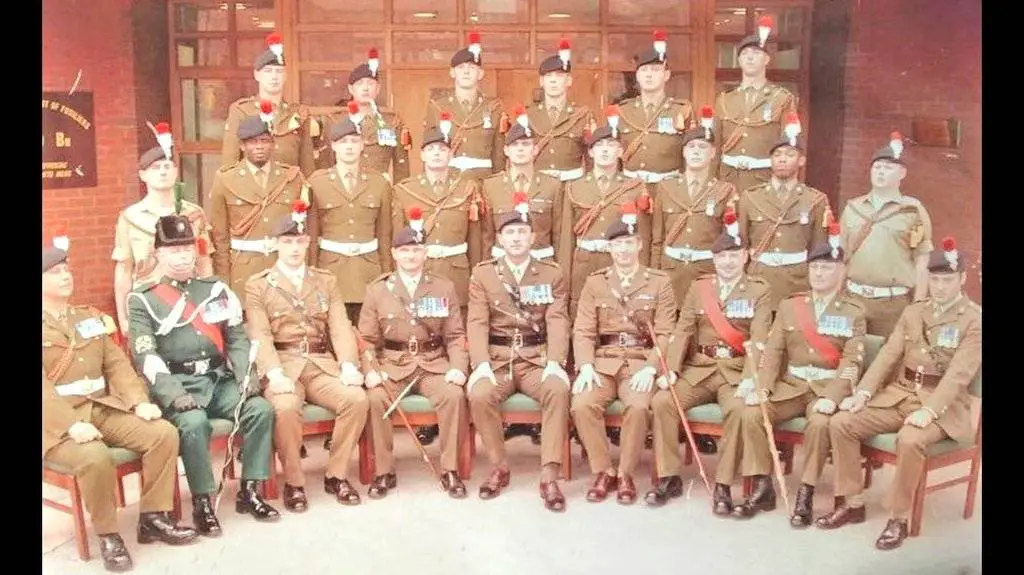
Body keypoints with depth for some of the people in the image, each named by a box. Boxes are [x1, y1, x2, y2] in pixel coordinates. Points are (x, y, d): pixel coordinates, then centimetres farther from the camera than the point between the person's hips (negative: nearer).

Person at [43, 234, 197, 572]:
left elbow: (116, 363, 11)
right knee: (95, 458, -34)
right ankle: (107, 535, -11)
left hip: (102, 408, 6)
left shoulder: (90, 318, 17)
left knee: (164, 433, -15)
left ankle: (153, 517, -2)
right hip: (56, 422, -6)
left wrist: (139, 401, -6)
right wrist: (72, 424, -27)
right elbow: (43, 386, -14)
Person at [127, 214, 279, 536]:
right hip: (176, 386, -4)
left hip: (219, 379, 4)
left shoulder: (217, 289, 13)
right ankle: (202, 502, -15)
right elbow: (145, 355, -9)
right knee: (194, 423, -33)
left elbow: (237, 338, 11)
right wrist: (174, 394, -22)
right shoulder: (143, 300, 1)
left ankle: (249, 492, -6)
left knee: (261, 409, -19)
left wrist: (246, 377, -6)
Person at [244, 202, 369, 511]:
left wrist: (349, 365, -13)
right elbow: (260, 336, -6)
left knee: (357, 398, -24)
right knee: (286, 408, -35)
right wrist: (275, 374, -24)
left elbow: (340, 327, 5)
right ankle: (294, 482, -12)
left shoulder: (326, 280, 16)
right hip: (283, 367, -3)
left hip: (322, 365, 3)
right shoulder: (257, 286, 6)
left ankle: (336, 475, -6)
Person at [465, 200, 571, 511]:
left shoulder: (552, 273, 7)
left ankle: (549, 476, -24)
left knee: (558, 389, -32)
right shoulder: (482, 273, 6)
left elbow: (558, 321, -2)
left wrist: (555, 362, -19)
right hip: (497, 359, 0)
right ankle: (499, 467, -9)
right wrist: (482, 364, -19)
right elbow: (477, 322, -3)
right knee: (479, 394, -31)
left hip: (537, 359, 0)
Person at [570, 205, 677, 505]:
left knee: (639, 406, -32)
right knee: (582, 405, -26)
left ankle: (625, 473, -10)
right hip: (602, 362, 2)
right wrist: (586, 367, -13)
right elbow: (583, 331, 4)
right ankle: (603, 471, -7)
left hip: (641, 362, -1)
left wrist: (650, 368, -16)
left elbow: (664, 333, 0)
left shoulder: (660, 282, 6)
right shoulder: (594, 282, 10)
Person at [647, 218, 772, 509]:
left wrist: (749, 379, -24)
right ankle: (669, 477, -8)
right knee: (661, 401, -20)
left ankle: (723, 485, -20)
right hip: (698, 369, 3)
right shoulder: (698, 287, 10)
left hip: (736, 371, -3)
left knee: (739, 409, -33)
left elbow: (758, 339, -10)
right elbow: (682, 331, 2)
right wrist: (671, 370, -13)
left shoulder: (759, 290, 1)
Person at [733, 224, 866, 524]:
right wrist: (761, 388, -13)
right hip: (789, 385, 3)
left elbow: (852, 362, -8)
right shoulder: (789, 305, 10)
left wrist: (832, 397, -25)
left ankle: (806, 494, -19)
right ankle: (763, 488, -11)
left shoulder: (854, 312, 2)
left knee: (820, 423, -35)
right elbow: (772, 350, 3)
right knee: (751, 414, -22)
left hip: (827, 388, -3)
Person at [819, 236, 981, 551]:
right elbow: (888, 355, 6)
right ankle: (852, 503, -1)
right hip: (899, 393, 6)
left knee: (910, 440, -36)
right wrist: (863, 392, -10)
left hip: (942, 404, -6)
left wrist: (929, 411, -30)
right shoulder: (912, 311, 13)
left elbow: (959, 373, -17)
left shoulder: (975, 319, -6)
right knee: (841, 422, -13)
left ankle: (898, 518, -18)